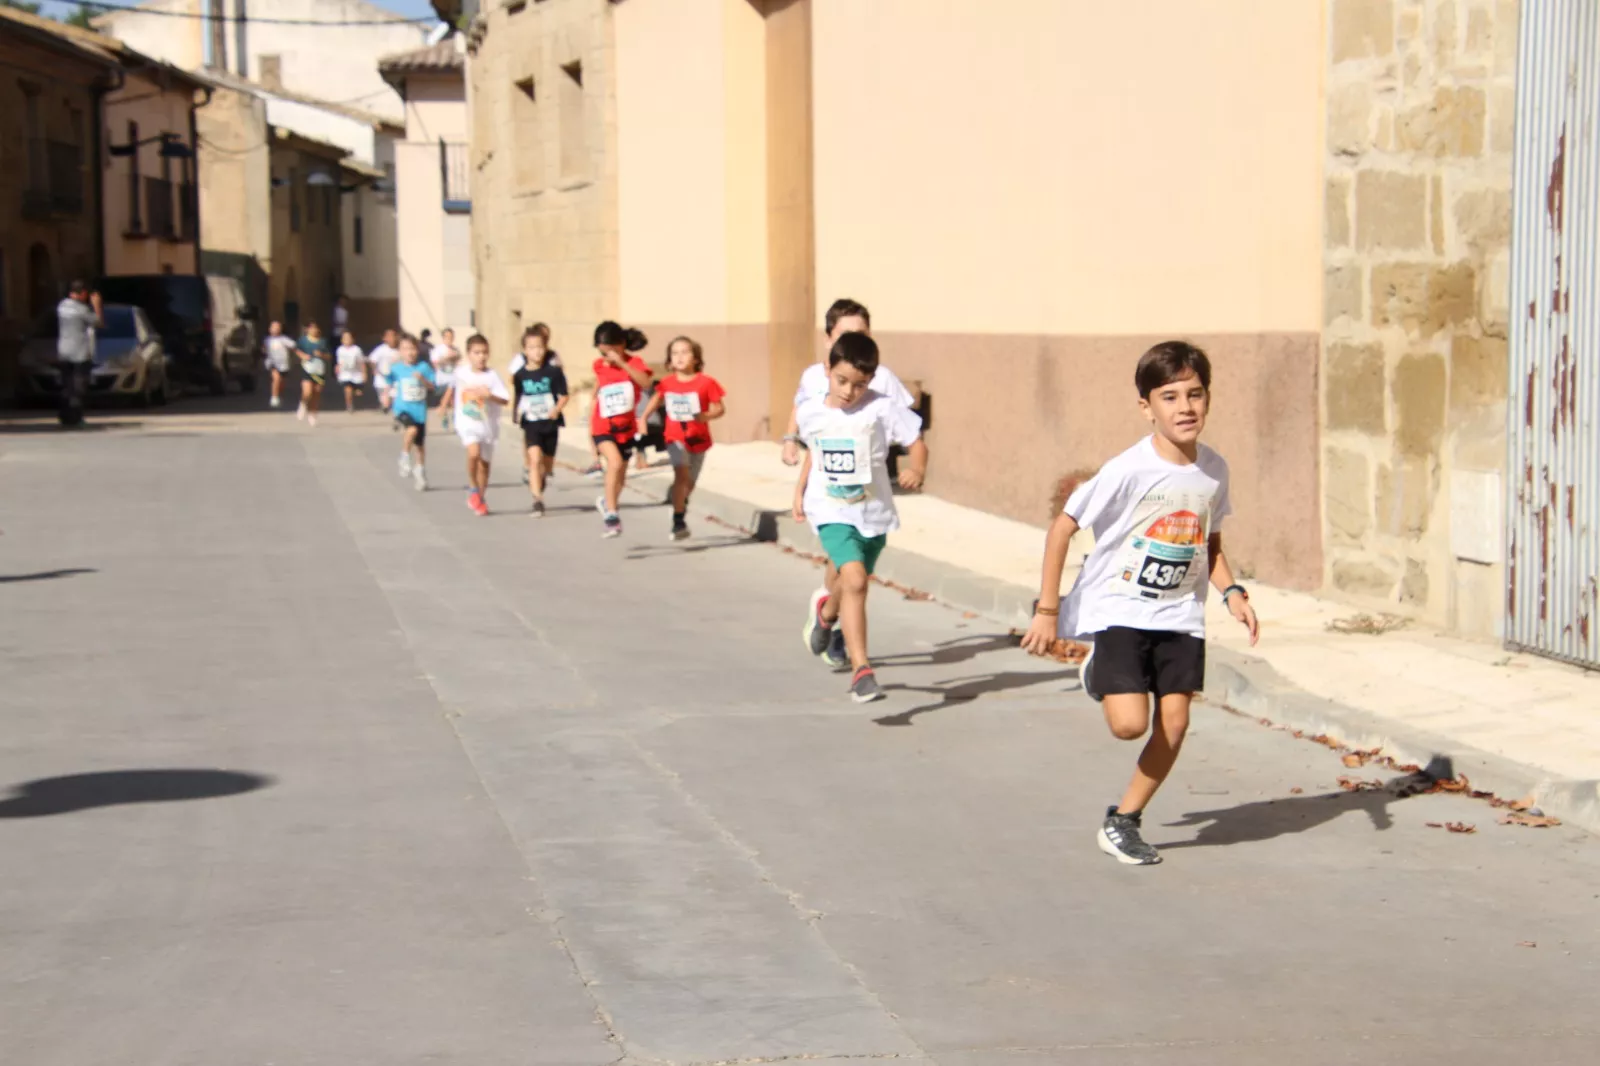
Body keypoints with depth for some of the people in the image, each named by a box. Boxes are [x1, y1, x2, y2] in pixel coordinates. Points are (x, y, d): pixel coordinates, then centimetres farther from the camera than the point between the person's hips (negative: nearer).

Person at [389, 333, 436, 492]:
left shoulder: (424, 367, -2)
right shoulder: (396, 369, -1)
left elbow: (433, 386, -2)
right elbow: (389, 384, 15)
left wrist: (423, 379, -18)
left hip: (420, 411, 2)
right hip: (403, 409, -2)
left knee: (420, 444, 11)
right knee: (412, 429, -32)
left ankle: (420, 472, 29)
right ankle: (405, 458, -11)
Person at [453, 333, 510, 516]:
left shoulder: (492, 376, -8)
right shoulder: (461, 374, 0)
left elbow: (505, 400, -13)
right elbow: (453, 390, 22)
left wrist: (490, 396, -30)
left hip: (487, 424, 1)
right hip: (468, 423, -1)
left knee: (484, 463, 11)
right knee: (474, 453, -27)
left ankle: (480, 498, 29)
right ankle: (473, 488, -6)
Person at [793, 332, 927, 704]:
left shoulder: (882, 408, -13)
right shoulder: (810, 412, -3)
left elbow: (917, 441, -11)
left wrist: (917, 469, -30)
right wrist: (799, 490, 19)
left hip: (874, 512, 1)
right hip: (831, 512, -1)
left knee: (849, 579, 21)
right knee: (855, 580, -23)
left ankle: (826, 612, 59)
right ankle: (861, 670, -19)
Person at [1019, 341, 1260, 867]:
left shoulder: (1213, 470, -1)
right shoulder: (1127, 471, -19)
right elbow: (1062, 528, -13)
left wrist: (1232, 593, -2)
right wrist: (1047, 611, -12)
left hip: (1180, 615, 5)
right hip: (1118, 610, -5)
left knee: (1174, 722, -2)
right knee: (1130, 722, -17)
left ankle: (1122, 822, 15)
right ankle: (1096, 673, 18)